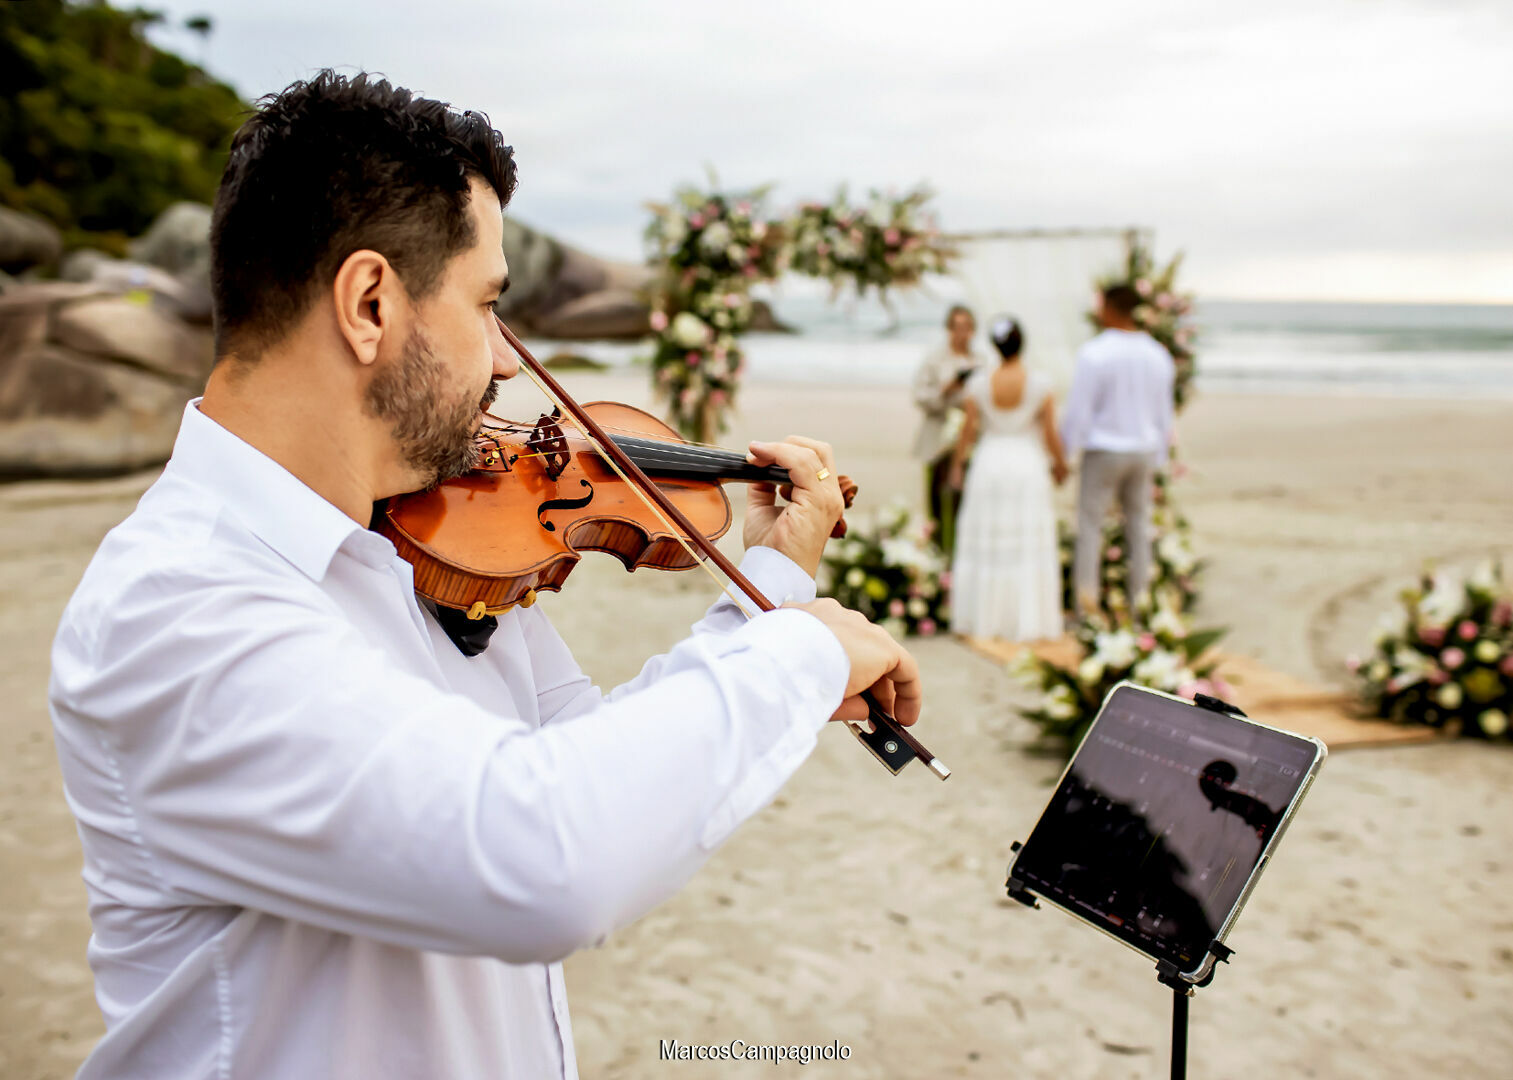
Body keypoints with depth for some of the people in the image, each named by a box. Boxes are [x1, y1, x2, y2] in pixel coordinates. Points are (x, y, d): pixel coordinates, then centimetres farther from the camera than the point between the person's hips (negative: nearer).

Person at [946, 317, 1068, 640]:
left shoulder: (978, 383, -6)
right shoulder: (1040, 384, -9)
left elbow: (968, 431, -2)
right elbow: (1050, 435, -6)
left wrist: (956, 466, 13)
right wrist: (1060, 465, 12)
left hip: (989, 465, 1)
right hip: (1028, 467, -1)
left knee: (984, 544, 10)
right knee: (1028, 547, 4)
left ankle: (983, 618, 14)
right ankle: (1027, 621, 6)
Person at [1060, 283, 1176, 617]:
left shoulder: (1094, 353, -15)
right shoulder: (1157, 355, 2)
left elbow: (1078, 410, -14)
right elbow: (1164, 413, 8)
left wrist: (1063, 454, -4)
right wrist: (1157, 459, 17)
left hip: (1103, 450, -5)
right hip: (1144, 451, 5)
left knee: (1089, 524, 2)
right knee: (1139, 525, 13)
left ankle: (1086, 602, -1)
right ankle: (1140, 600, 18)